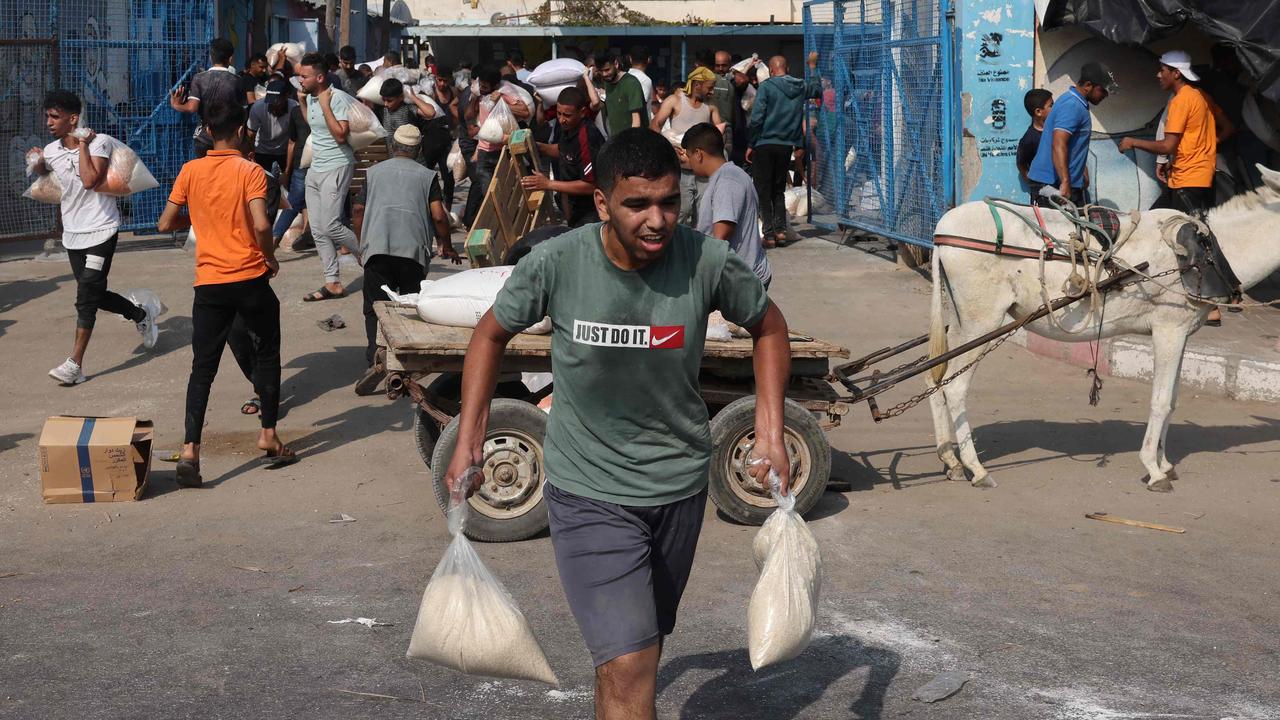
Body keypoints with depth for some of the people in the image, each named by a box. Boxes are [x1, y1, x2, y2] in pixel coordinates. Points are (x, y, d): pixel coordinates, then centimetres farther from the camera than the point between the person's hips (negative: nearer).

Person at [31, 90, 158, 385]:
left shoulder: (99, 142, -14)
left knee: (86, 299, -10)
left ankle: (75, 364, -9)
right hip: (72, 235, 6)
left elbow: (89, 179, -29)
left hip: (100, 231, -6)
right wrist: (36, 162, 4)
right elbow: (41, 171, 27)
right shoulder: (50, 151, 2)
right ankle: (142, 314, 39)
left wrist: (83, 144, -20)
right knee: (95, 295, 13)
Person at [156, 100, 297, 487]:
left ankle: (190, 449, -9)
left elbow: (165, 224, 3)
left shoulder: (190, 171, 2)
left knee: (203, 368, 4)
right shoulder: (250, 171, -7)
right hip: (251, 280, -2)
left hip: (209, 284, 2)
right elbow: (261, 225, -20)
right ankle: (269, 436, 24)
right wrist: (270, 256, -1)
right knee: (267, 356, 18)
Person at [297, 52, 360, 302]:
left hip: (336, 167, -9)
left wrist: (325, 104, -23)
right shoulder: (310, 98, 11)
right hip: (315, 169, 9)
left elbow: (341, 135, -25)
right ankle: (332, 283, 9)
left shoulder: (338, 98, -16)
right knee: (318, 230, 5)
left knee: (330, 226, -14)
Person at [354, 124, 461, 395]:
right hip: (413, 249, 0)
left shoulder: (374, 172, 18)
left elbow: (363, 210, 26)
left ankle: (377, 355, -24)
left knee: (375, 307, -1)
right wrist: (447, 247, 18)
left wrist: (361, 245, 42)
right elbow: (438, 215, 2)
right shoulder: (427, 175, 12)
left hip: (377, 248, 0)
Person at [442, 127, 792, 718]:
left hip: (680, 484, 3)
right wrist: (467, 443, -4)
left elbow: (769, 327, 5)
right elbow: (492, 335, 1)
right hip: (587, 489, -3)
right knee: (628, 666, -15)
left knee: (643, 642, 23)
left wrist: (771, 433, -2)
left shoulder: (708, 263, -16)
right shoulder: (556, 264, -19)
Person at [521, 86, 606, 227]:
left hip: (591, 214, -9)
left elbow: (591, 185, -28)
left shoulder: (587, 138, -29)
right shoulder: (568, 129, -1)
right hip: (576, 208, 9)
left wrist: (548, 184, -25)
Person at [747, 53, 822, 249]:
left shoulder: (766, 87, -9)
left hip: (764, 145, -4)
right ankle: (781, 230, 6)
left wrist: (750, 144, -4)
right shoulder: (800, 87, 6)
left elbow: (756, 118, -13)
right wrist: (813, 67, 42)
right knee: (778, 190, 17)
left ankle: (769, 234, -3)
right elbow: (817, 89, 29)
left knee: (763, 191, 2)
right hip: (787, 146, 4)